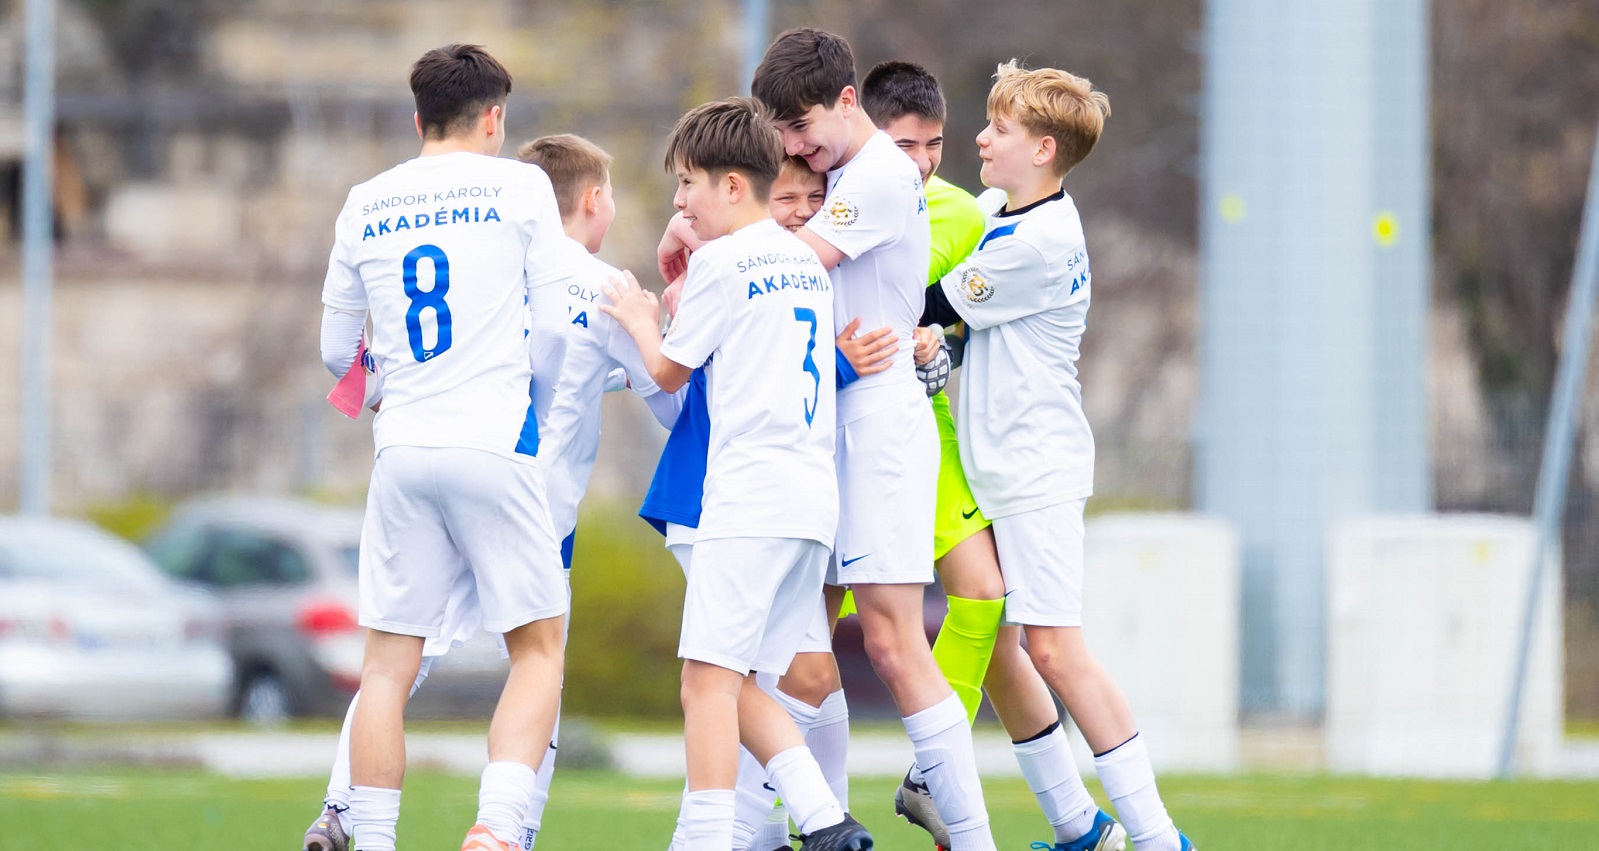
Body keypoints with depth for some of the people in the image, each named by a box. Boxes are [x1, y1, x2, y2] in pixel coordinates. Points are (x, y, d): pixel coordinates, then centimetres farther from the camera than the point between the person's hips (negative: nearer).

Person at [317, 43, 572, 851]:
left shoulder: (364, 206, 12)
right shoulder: (518, 186, 2)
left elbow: (337, 351, 17)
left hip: (401, 449, 3)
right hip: (494, 444, -3)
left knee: (389, 665, 7)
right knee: (538, 650, 3)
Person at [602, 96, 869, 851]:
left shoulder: (721, 262, -5)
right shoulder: (805, 260, 18)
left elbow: (668, 372, 4)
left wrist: (640, 321, 23)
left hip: (749, 498, -8)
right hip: (816, 498, 8)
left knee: (709, 679, -10)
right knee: (735, 684, 12)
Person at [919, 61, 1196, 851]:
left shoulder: (1038, 243, -19)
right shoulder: (1000, 208, 9)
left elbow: (936, 307, -12)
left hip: (1037, 465, -10)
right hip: (992, 461, 10)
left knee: (1053, 647, -14)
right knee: (992, 646, 8)